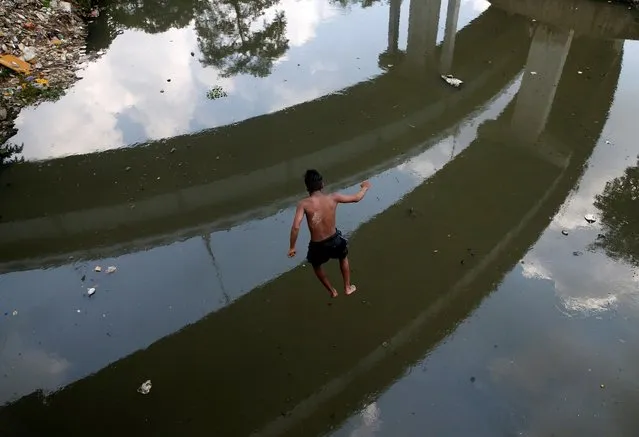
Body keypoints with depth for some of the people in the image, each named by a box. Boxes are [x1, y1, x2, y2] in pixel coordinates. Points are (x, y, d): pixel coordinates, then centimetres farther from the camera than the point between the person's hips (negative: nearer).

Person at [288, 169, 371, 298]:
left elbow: (295, 227, -27)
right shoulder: (333, 198, -13)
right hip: (334, 240, 2)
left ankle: (332, 291, 46)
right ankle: (348, 287, 48)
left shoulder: (304, 204, -20)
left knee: (316, 266, 33)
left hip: (317, 245, -2)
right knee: (344, 257, 37)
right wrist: (365, 187, 22)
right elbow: (356, 198, 2)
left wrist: (292, 247, -13)